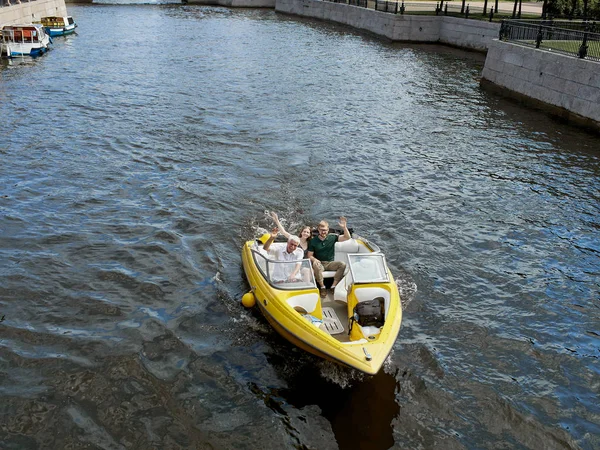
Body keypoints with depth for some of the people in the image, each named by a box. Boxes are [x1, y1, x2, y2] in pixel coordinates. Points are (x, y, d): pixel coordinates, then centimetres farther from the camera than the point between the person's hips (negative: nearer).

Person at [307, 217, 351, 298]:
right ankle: (322, 287, -21)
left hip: (330, 263, 2)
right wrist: (314, 260, -22)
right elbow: (310, 255, 2)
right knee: (315, 265, -38)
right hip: (320, 263, -2)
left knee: (342, 264, -27)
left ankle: (334, 285, -20)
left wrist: (344, 227, -22)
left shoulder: (332, 238, 2)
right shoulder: (313, 241, 1)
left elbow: (347, 237, -5)